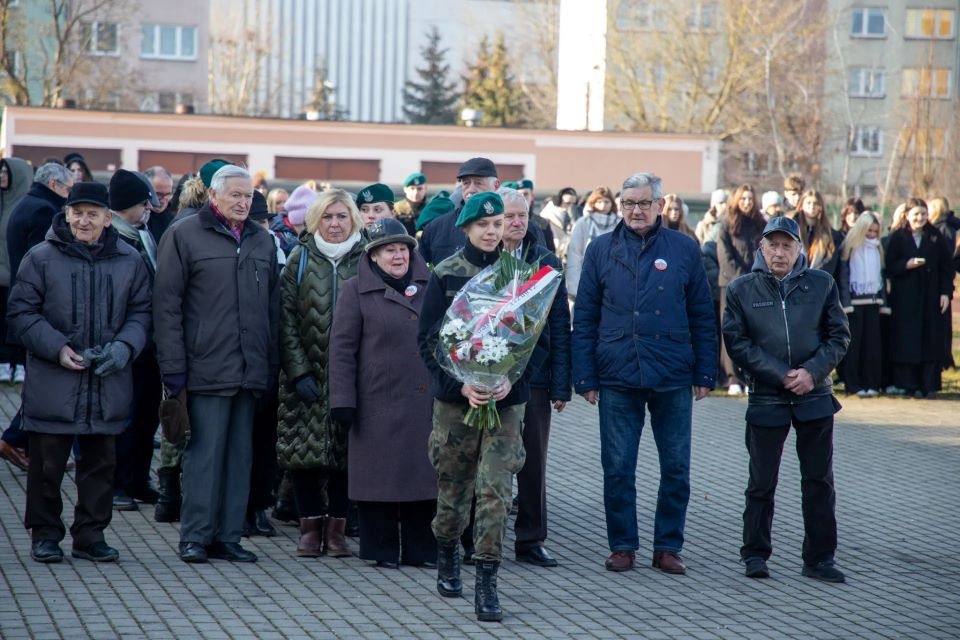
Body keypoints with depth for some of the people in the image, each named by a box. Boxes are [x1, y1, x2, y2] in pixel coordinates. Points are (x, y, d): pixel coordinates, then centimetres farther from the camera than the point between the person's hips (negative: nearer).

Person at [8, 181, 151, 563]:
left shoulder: (129, 261, 6)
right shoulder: (41, 258, -2)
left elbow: (141, 313, 11)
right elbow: (21, 312, -1)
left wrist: (125, 346, -9)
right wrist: (57, 348, -14)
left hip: (108, 385, 3)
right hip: (52, 384, -2)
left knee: (100, 462, 9)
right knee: (47, 463, 3)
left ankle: (90, 535, 19)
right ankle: (45, 535, 16)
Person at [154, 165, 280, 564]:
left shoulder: (262, 241, 16)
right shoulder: (184, 236, 0)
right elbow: (166, 304, -4)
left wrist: (272, 363, 13)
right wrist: (173, 366, -10)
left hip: (251, 369, 5)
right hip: (206, 367, -5)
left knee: (240, 454, 7)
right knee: (205, 451, -5)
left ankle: (227, 536, 12)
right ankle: (195, 537, 2)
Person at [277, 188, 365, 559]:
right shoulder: (301, 258, 5)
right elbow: (286, 318, 0)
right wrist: (299, 371, -9)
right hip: (306, 373, 0)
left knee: (346, 453, 0)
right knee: (304, 451, -2)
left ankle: (336, 527, 9)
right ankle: (311, 526, 8)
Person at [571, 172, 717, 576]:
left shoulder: (685, 249, 4)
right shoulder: (601, 250, 4)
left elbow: (702, 316, 7)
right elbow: (584, 318, 5)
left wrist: (705, 373, 3)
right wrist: (585, 377, -1)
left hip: (673, 378, 0)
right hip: (617, 378, 0)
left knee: (676, 467, 5)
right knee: (618, 468, 4)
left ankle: (668, 546, 16)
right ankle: (622, 546, 15)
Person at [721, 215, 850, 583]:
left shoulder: (821, 284, 4)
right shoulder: (742, 290, 1)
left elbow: (839, 336, 4)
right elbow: (737, 343, -4)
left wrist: (812, 372, -11)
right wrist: (781, 376, -13)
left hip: (815, 397, 1)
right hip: (766, 398, -1)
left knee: (820, 482, 5)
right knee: (762, 483, 5)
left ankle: (819, 559, 13)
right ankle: (755, 554, 17)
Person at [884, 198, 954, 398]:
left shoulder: (935, 237, 7)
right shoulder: (897, 237, 1)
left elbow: (946, 267, 7)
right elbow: (890, 266, -2)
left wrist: (946, 292, 0)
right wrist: (906, 265, -19)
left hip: (930, 298, 2)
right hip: (905, 297, -2)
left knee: (932, 342, -1)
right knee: (907, 342, -3)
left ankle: (929, 385, 3)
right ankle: (909, 385, 3)